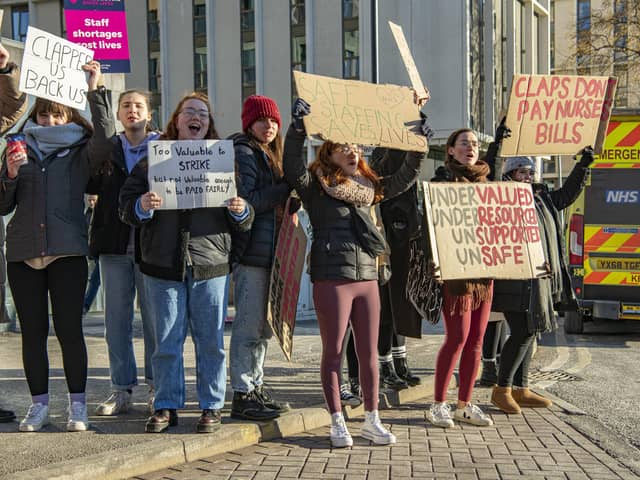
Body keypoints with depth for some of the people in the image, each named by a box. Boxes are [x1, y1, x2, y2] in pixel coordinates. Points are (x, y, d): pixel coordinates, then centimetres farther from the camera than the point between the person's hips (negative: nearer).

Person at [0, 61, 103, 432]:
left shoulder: (80, 151, 8)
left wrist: (95, 91, -17)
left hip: (67, 252, -3)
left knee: (69, 329, -2)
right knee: (33, 331, 5)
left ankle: (78, 405, 7)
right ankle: (40, 405, 14)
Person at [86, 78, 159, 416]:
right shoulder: (108, 149, 11)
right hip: (114, 246, 3)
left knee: (154, 319, 1)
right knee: (116, 321, 5)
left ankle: (157, 388, 11)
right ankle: (121, 390, 13)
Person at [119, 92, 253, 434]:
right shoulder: (151, 162, 9)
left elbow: (244, 224, 11)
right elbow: (125, 207, 4)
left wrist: (240, 211, -12)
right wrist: (142, 206, -17)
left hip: (210, 266, 0)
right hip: (162, 266, 0)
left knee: (210, 341, 4)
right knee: (166, 342, 5)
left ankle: (211, 407, 15)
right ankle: (166, 407, 16)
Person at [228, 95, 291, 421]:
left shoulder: (268, 155, 22)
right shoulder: (243, 152, -7)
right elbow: (246, 201, -17)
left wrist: (287, 196, 6)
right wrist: (286, 189, -13)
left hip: (268, 250, 10)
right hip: (251, 250, -10)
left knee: (263, 325, 13)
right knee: (249, 324, -8)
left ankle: (256, 388, 20)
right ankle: (242, 396, -4)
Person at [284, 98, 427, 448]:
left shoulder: (368, 186, 15)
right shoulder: (315, 184, -2)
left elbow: (405, 178, 21)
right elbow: (292, 167, -20)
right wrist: (298, 127, -30)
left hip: (367, 276, 6)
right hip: (332, 277, -5)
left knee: (369, 352, 10)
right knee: (333, 352, 2)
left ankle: (371, 421, 21)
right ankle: (337, 423, 12)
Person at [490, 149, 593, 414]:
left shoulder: (541, 198, 15)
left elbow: (566, 194, 29)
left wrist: (583, 165, 24)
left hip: (540, 279, 9)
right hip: (516, 280, -9)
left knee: (527, 333, 12)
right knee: (523, 332, -11)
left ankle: (520, 389, 20)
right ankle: (502, 389, 1)